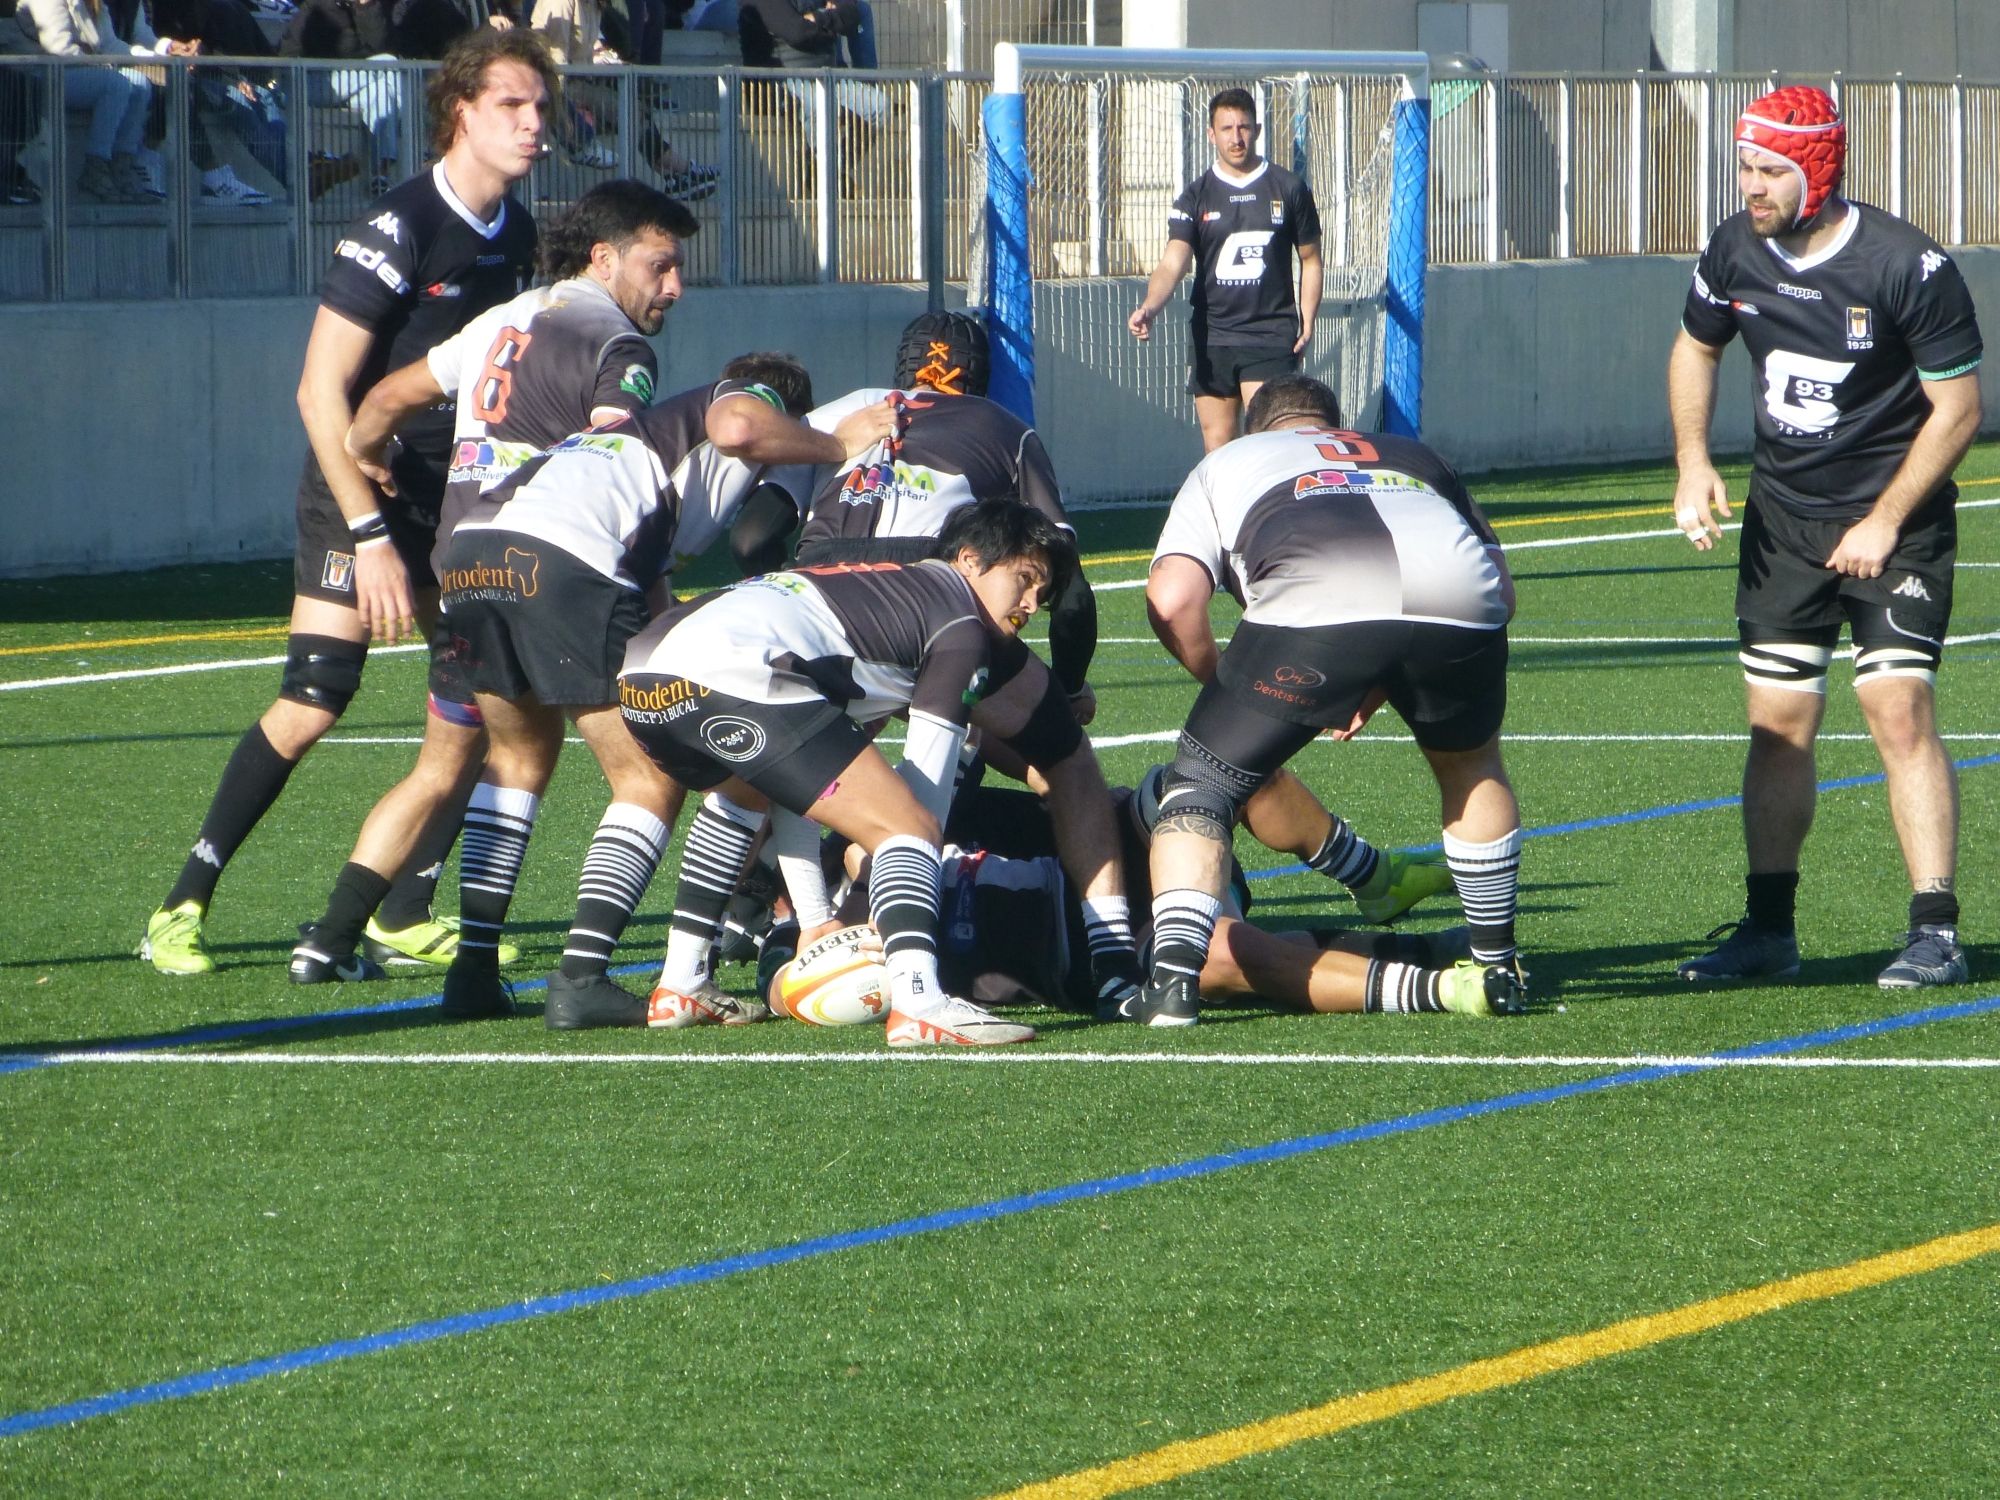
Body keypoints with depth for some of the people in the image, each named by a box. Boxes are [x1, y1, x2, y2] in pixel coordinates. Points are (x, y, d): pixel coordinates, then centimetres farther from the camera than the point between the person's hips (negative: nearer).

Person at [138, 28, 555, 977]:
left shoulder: (513, 236, 6)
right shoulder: (397, 230, -17)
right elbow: (320, 392, -19)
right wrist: (371, 535, -22)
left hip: (459, 496, 7)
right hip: (362, 487, -7)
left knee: (478, 697, -1)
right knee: (314, 700, -15)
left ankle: (408, 910, 12)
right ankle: (182, 908, -5)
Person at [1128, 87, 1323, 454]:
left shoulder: (1289, 190, 4)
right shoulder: (1196, 197, 5)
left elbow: (1310, 260, 13)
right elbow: (1173, 263, -7)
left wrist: (1307, 322, 4)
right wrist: (1149, 308, -26)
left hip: (1271, 337, -2)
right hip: (1211, 338, 2)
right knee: (1218, 450, 4)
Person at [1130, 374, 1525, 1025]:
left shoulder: (1227, 463, 35)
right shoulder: (1415, 456, 43)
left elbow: (1172, 600, 16)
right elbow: (1500, 589, 32)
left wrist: (1224, 683, 33)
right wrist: (1386, 685, 36)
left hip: (1314, 605, -3)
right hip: (1459, 598, 3)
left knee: (1203, 782, 13)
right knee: (1469, 762, 33)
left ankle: (1174, 976, -4)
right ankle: (1497, 965, 37)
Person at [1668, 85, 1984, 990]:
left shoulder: (1910, 269, -20)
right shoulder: (1735, 251, -4)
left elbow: (1957, 407, -13)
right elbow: (1695, 348, 16)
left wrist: (1886, 522, -16)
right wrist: (1692, 463, 2)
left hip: (1896, 520, -5)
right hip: (1781, 522, 5)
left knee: (1898, 708, -16)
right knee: (1777, 721, 4)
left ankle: (1935, 932, -14)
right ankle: (1769, 929, 13)